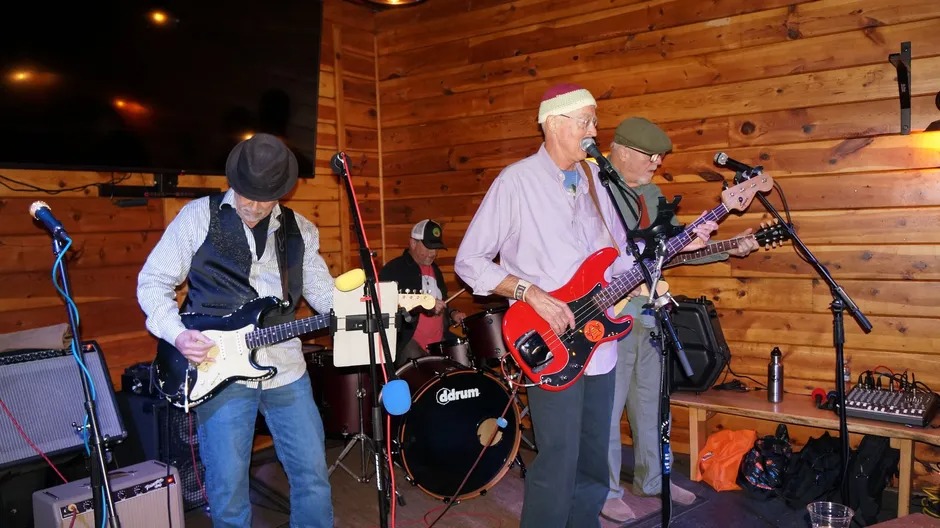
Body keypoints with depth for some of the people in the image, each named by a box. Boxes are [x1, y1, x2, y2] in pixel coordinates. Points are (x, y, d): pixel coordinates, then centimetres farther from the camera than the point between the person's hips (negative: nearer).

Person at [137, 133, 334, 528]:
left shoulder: (300, 229, 8)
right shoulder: (199, 215, -2)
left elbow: (322, 291, 10)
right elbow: (152, 282, 2)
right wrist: (177, 334, -14)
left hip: (286, 366, 3)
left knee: (313, 473, 9)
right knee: (228, 487, 4)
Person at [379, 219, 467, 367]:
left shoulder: (435, 269, 19)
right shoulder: (393, 270, -6)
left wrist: (452, 314, 9)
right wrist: (423, 306, -25)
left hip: (440, 341, 7)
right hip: (406, 341, -7)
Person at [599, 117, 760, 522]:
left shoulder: (651, 193, 13)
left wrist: (730, 249, 7)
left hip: (647, 312, 8)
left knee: (650, 400, 19)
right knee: (606, 408, 2)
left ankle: (652, 478, 36)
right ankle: (605, 492, 19)